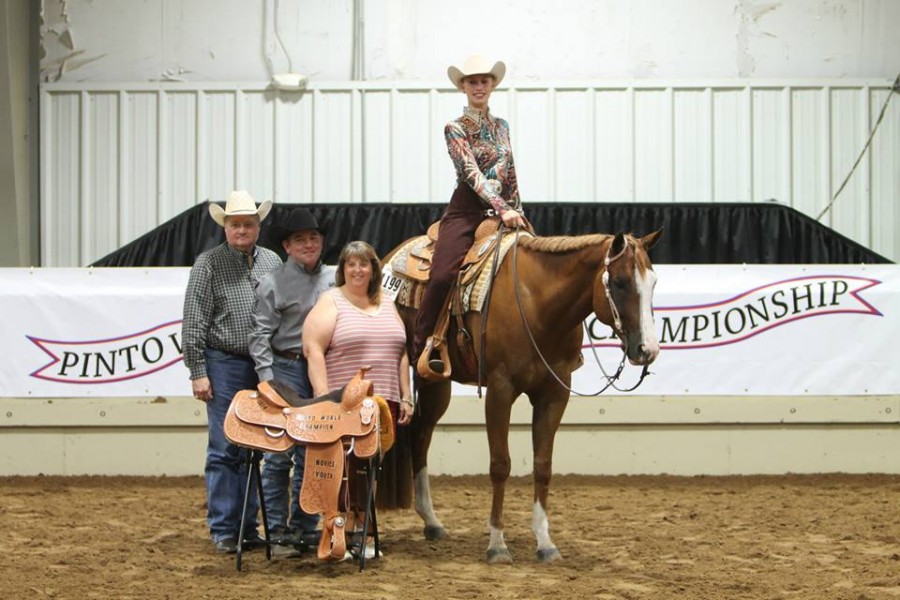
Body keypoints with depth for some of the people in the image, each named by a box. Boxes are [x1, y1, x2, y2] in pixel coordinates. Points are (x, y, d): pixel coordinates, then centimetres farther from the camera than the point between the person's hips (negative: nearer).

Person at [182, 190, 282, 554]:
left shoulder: (272, 263, 9)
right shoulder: (209, 264, -3)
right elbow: (194, 323, -5)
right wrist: (197, 372, -10)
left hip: (264, 368, 4)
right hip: (225, 365, -4)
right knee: (225, 449, -3)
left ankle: (248, 526, 16)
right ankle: (223, 530, 3)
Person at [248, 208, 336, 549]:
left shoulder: (334, 279, 10)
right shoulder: (273, 283, -3)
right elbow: (261, 334, -6)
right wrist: (266, 377, -15)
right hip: (287, 369, -4)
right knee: (280, 451, -4)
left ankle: (305, 524, 18)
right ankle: (276, 525, 5)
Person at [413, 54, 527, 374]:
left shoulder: (501, 126, 18)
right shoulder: (456, 129, 0)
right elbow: (472, 174, -13)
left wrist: (517, 212, 13)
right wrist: (503, 209, -23)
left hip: (502, 211, 5)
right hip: (466, 210, -5)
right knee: (442, 276, -21)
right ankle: (422, 347, -13)